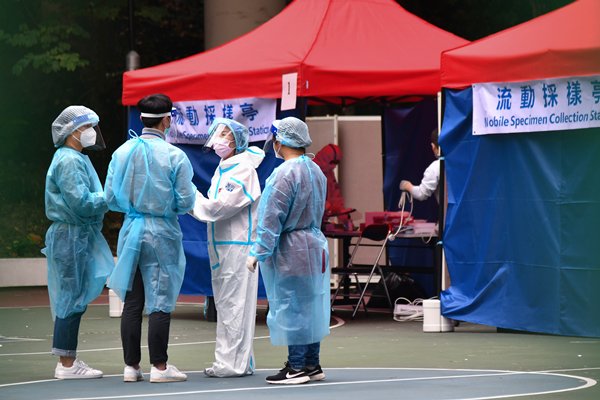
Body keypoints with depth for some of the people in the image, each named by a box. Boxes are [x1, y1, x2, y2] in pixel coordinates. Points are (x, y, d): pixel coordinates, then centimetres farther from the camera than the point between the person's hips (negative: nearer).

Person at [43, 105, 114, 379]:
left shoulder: (77, 159, 18)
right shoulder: (69, 161, -15)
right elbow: (80, 202, -22)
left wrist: (106, 198, 2)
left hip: (80, 235, 10)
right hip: (71, 236, -10)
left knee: (73, 300, 13)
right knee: (72, 298, -7)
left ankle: (68, 359, 19)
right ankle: (66, 364, -3)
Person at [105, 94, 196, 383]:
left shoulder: (122, 152, 1)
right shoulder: (174, 155, -11)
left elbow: (111, 198, 4)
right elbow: (186, 202, -8)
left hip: (131, 229, 4)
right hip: (162, 233, -4)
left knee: (132, 302, 9)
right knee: (160, 302, 2)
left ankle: (131, 365, 12)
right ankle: (159, 366, 4)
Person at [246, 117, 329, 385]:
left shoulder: (285, 174, -19)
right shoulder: (316, 171, 10)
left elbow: (272, 219, -19)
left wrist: (257, 253, -14)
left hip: (290, 252, -9)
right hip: (314, 247, 9)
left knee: (291, 307, -3)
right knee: (311, 307, 13)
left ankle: (297, 368, 1)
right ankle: (312, 365, 18)